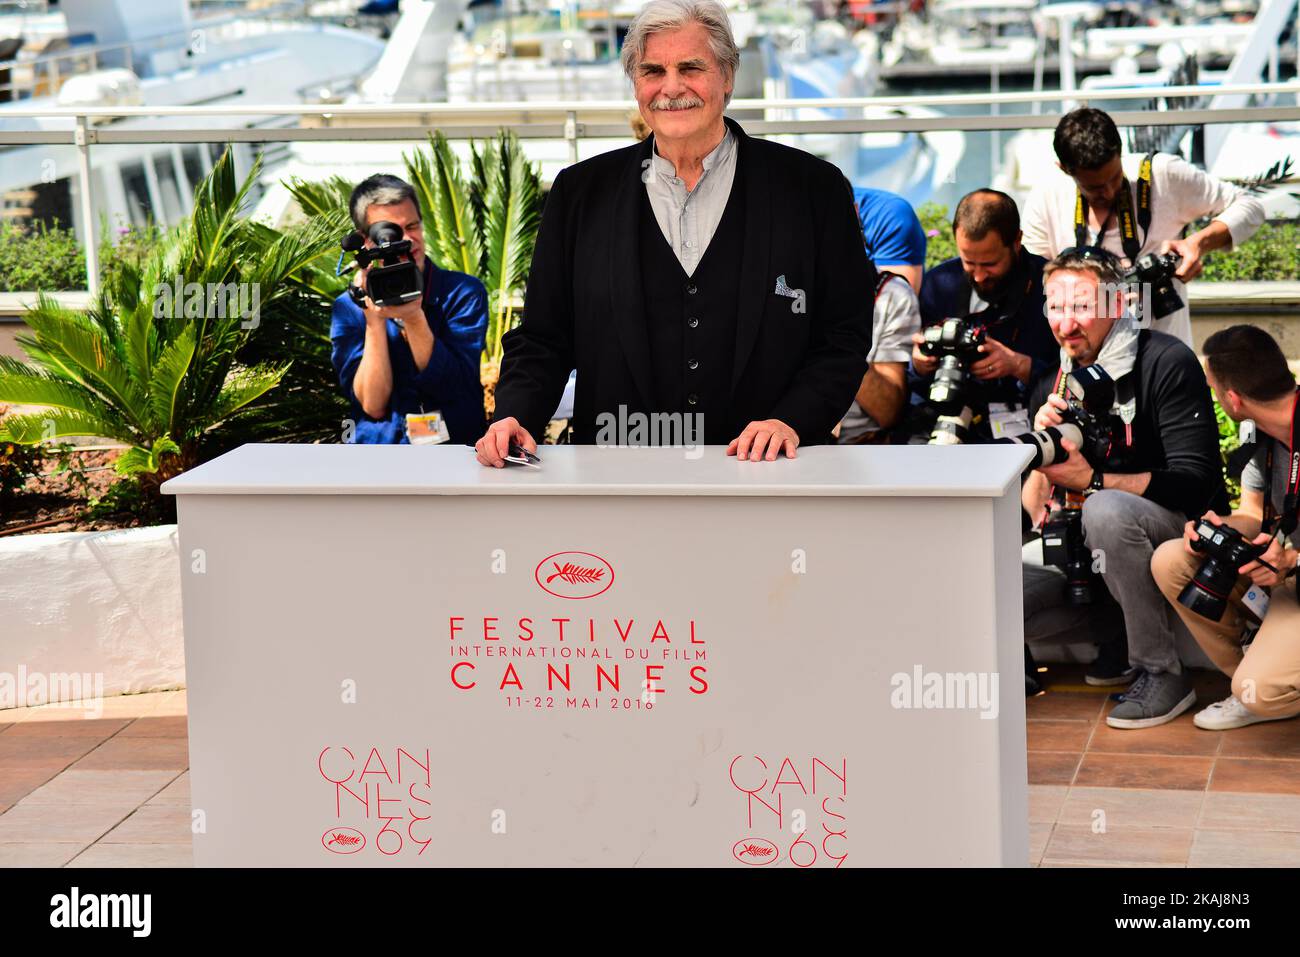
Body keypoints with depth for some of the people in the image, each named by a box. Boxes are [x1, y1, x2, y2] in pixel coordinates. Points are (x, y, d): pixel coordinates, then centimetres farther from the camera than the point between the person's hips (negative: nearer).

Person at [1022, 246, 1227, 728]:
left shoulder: (1167, 363, -11)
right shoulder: (1053, 386, 6)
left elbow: (1194, 482, -20)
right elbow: (1034, 515, 7)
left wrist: (1092, 481, -25)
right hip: (1093, 560, 6)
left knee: (1106, 510, -37)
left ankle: (1162, 674, -23)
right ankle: (1118, 635, 7)